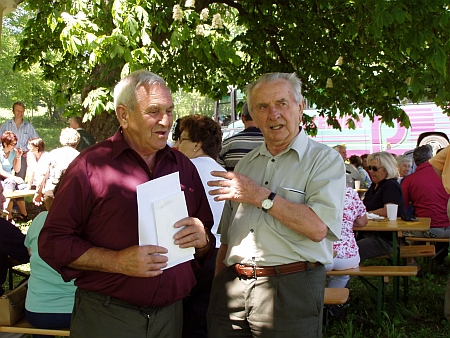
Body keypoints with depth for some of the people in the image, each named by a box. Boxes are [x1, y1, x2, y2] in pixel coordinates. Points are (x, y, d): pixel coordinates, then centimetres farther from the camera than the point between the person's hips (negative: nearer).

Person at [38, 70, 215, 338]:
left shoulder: (184, 167, 8)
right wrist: (118, 262, -20)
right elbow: (53, 242, -11)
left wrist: (202, 239, -9)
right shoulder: (91, 165, -7)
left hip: (170, 315, 4)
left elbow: (207, 243, 14)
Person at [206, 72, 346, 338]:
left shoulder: (324, 160, -2)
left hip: (291, 290, -4)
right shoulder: (246, 163, 16)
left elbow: (318, 227, -16)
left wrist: (261, 196, -14)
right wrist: (219, 282, 9)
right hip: (231, 285, 5)